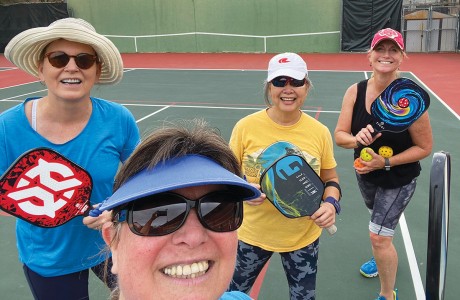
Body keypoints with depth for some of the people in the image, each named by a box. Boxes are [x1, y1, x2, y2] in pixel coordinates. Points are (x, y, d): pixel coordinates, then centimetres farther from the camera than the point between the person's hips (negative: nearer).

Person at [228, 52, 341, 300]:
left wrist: (331, 203, -16)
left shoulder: (320, 132, -8)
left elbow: (330, 180, 4)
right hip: (252, 233, 0)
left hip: (303, 237, 1)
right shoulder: (245, 127, -12)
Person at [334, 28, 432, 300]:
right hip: (366, 173, 5)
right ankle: (384, 258, 60)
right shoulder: (355, 92, -14)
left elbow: (425, 147, -17)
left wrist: (386, 162, -26)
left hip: (399, 179, -5)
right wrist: (357, 139, -35)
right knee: (380, 221, 29)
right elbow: (339, 135, -13)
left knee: (379, 235, -7)